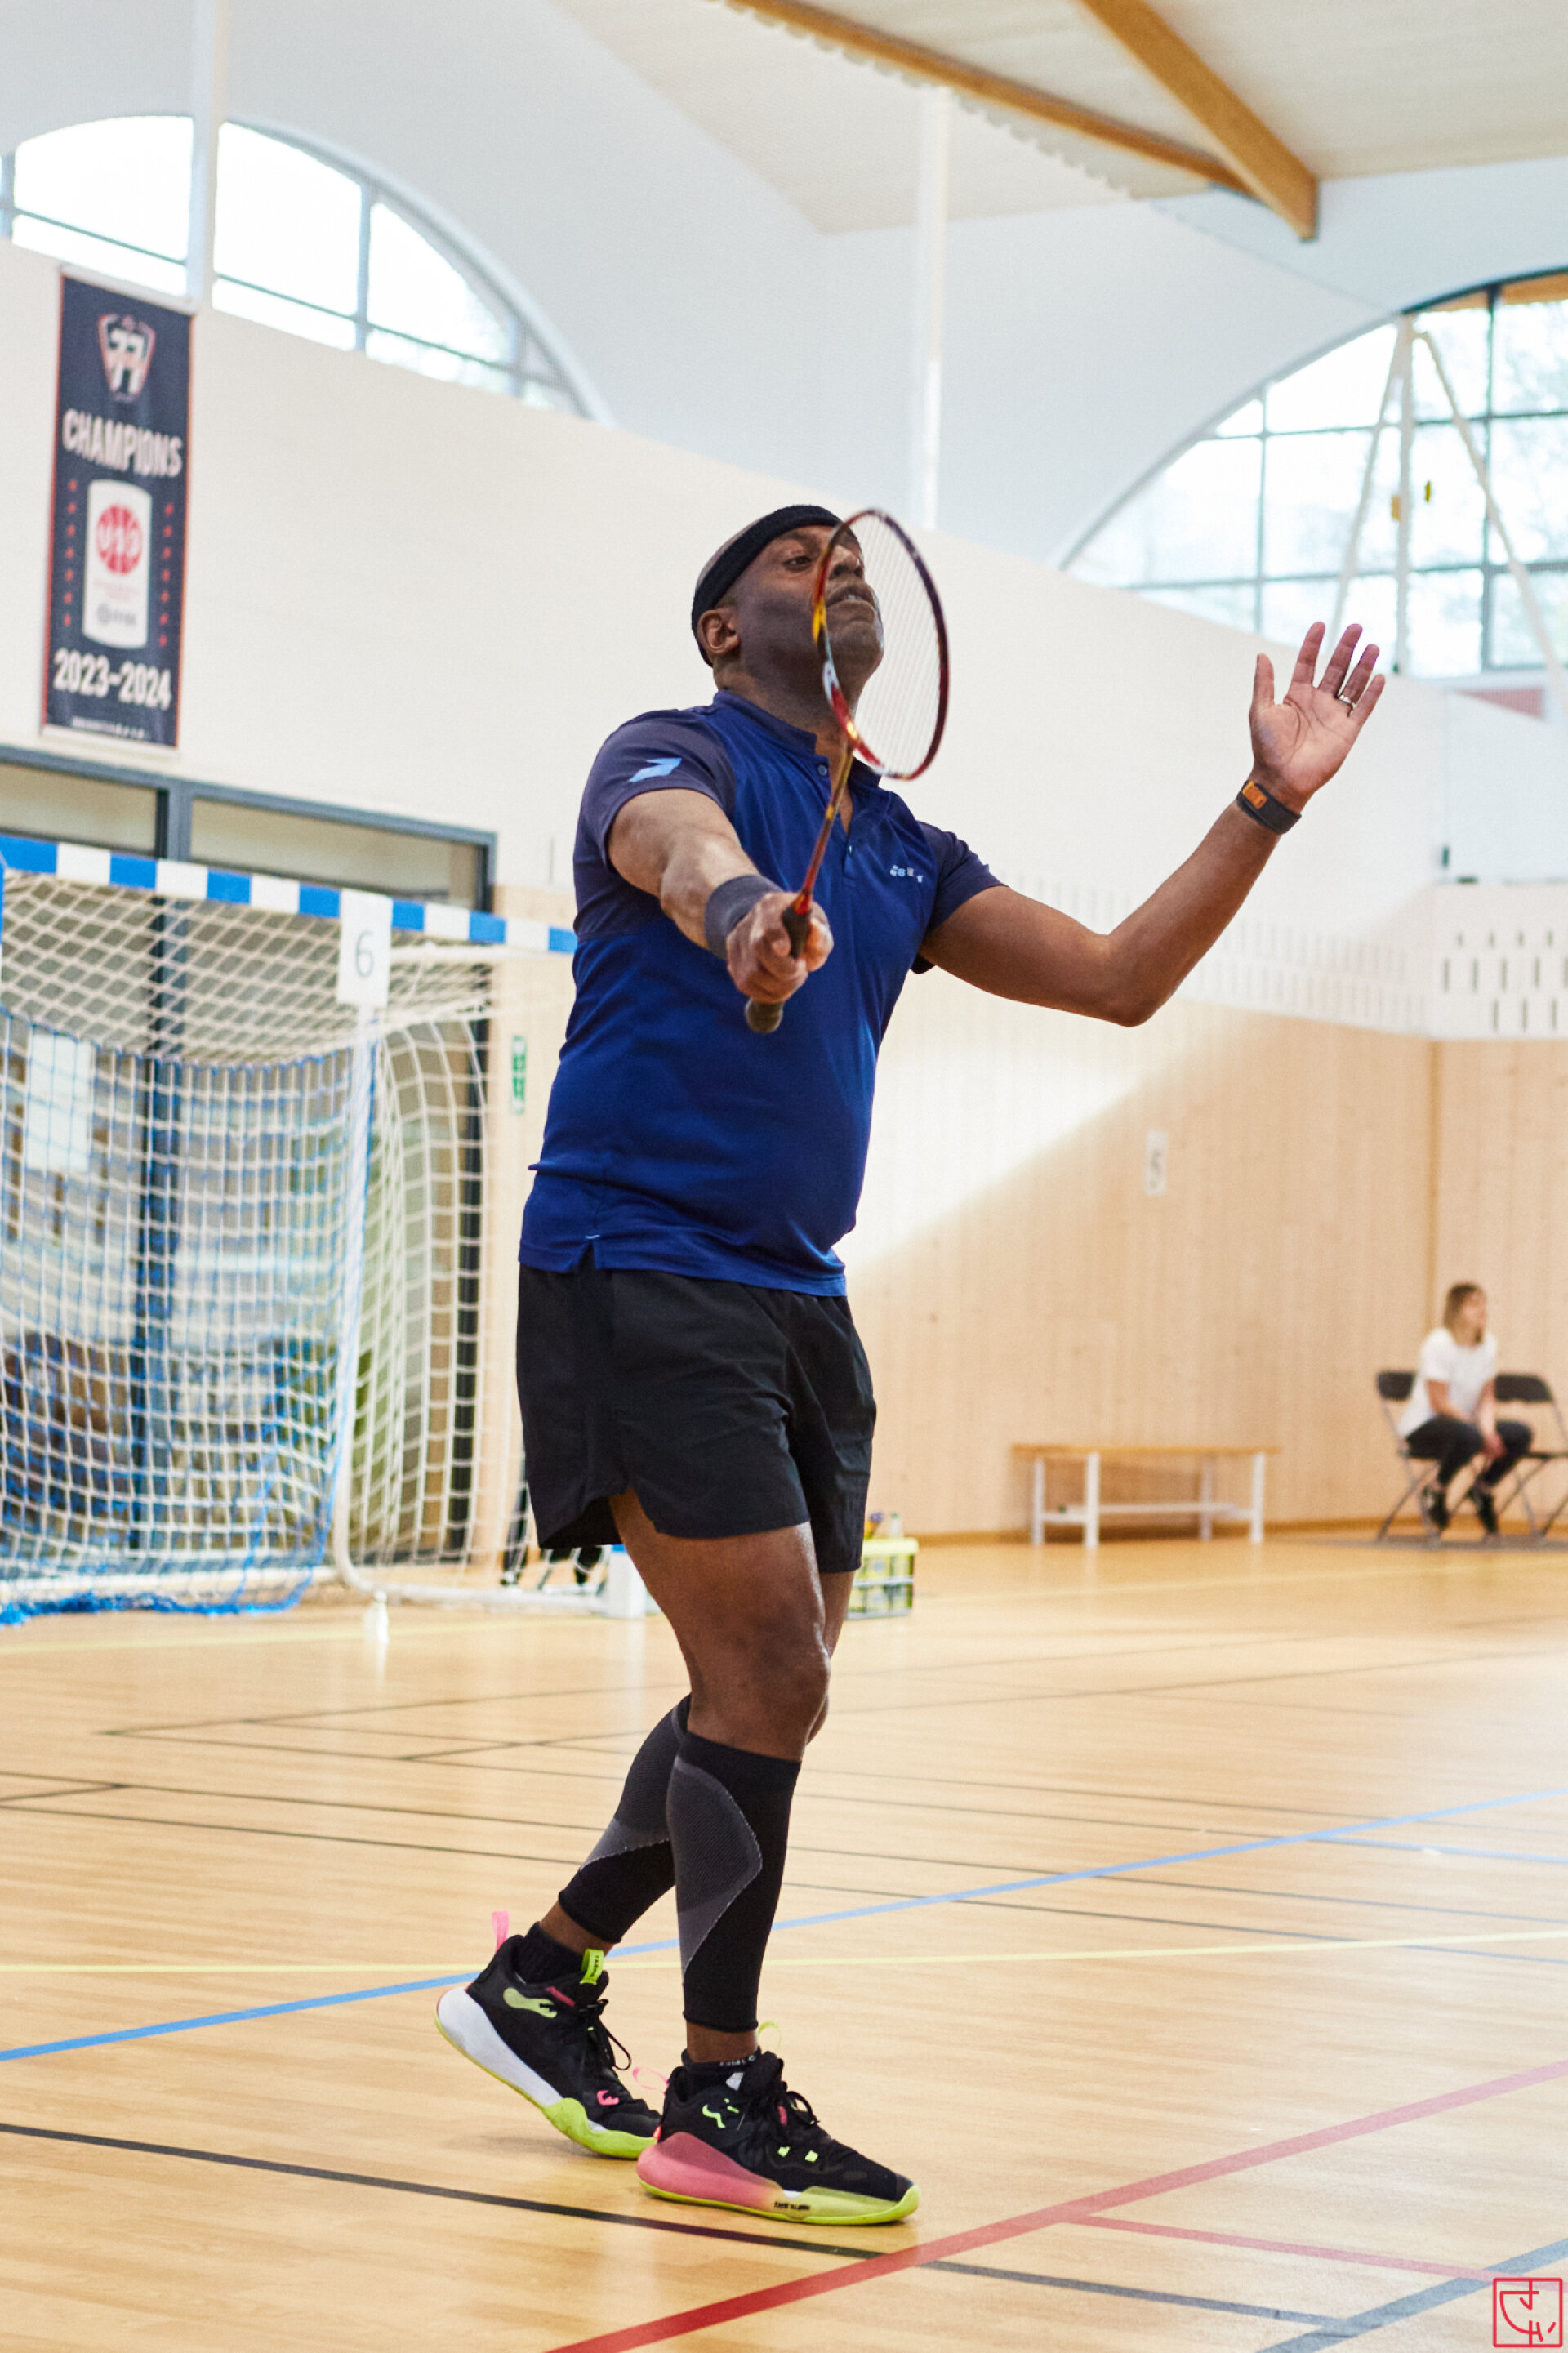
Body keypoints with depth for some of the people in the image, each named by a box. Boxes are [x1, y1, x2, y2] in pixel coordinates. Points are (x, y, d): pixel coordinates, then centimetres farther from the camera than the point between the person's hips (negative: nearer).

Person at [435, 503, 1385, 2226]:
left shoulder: (899, 851, 17)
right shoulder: (673, 756, -4)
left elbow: (1119, 978, 14)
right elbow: (683, 847, -30)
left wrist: (1271, 800, 5)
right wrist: (743, 903, -54)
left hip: (793, 1301, 8)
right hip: (639, 1276, -8)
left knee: (769, 1697, 10)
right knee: (770, 1678, -12)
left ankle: (540, 1979, 28)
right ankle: (721, 2098, -1)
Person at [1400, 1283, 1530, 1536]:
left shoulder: (1488, 1343, 4)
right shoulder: (1439, 1344, -17)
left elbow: (1487, 1398, 5)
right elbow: (1439, 1403, -19)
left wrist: (1488, 1431, -14)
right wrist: (1480, 1432, -18)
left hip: (1463, 1421, 7)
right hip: (1421, 1428, -7)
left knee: (1521, 1434, -14)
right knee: (1468, 1436, -39)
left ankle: (1483, 1488, 8)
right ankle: (1435, 1491, -12)